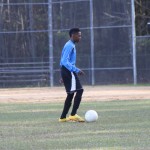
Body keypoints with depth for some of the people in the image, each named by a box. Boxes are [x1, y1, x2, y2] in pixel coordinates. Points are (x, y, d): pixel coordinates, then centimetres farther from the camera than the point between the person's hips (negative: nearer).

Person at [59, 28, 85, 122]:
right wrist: (76, 70, -28)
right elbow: (65, 61, -23)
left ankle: (63, 117, 16)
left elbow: (65, 61, 25)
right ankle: (73, 115, -20)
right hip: (69, 71, -10)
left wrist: (64, 76, 28)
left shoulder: (71, 45, 18)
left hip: (67, 71, 10)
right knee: (79, 90, -14)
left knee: (71, 93, 13)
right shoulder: (70, 46, -14)